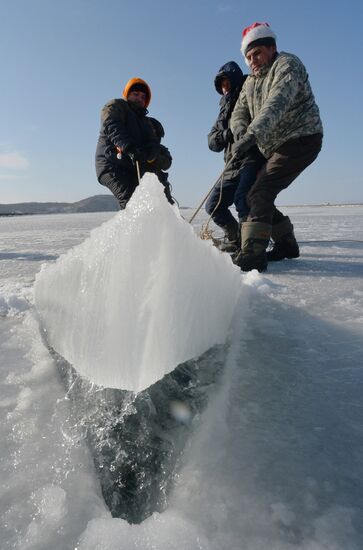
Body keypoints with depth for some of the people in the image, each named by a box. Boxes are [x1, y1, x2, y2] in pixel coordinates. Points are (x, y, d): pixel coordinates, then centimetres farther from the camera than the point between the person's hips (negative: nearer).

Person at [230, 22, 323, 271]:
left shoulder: (287, 64, -9)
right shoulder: (251, 82, 16)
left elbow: (277, 103, -28)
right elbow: (239, 113, 6)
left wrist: (252, 134, -42)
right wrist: (241, 132, -19)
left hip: (301, 139, -9)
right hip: (276, 148, 9)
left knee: (259, 194, -23)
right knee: (256, 197, 7)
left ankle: (252, 254, -27)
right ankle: (286, 244, 19)